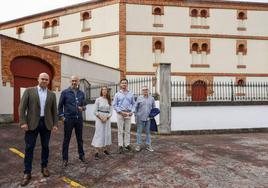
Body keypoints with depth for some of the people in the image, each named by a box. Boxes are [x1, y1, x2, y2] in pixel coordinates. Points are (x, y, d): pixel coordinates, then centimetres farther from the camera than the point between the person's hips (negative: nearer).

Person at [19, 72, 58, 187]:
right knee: (29, 148, 2)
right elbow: (22, 107, -3)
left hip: (46, 123, 2)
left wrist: (55, 124, 3)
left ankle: (44, 167, 27)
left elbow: (54, 110, 9)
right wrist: (23, 122, -11)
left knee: (45, 146, 10)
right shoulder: (29, 91, 1)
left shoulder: (52, 94, 8)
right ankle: (27, 173, 14)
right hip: (32, 123, -2)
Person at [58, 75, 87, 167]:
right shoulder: (65, 92, -2)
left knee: (80, 138, 12)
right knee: (66, 139, 5)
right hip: (68, 119, -3)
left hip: (79, 119, 3)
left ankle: (81, 156, 26)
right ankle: (65, 159, 17)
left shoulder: (81, 93, 7)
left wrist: (83, 108, -8)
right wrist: (61, 116, -6)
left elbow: (84, 105, 14)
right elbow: (60, 105, 1)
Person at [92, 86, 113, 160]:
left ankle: (105, 149, 22)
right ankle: (97, 152, -3)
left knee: (107, 134, 8)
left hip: (107, 119, 4)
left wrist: (106, 117, -11)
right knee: (99, 134, -5)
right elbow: (95, 111, -5)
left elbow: (111, 111, 4)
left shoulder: (109, 100, 6)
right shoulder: (98, 99, -2)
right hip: (99, 119, -4)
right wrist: (101, 117, -13)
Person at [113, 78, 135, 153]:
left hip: (128, 114, 2)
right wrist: (121, 112, -11)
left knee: (127, 130, 8)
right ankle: (120, 146, 7)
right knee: (120, 130, 1)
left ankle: (127, 144, 17)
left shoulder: (130, 94, 8)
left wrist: (132, 111, -5)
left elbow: (133, 104, 10)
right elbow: (114, 105, -1)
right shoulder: (117, 94, 2)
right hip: (120, 114, -2)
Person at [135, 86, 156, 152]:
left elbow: (154, 108, 13)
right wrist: (136, 115, 0)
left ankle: (148, 145, 18)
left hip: (148, 118, 2)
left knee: (148, 132, 9)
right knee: (139, 132, 5)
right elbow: (136, 107, 5)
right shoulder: (139, 98, 1)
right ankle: (138, 145, 15)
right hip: (140, 118, -2)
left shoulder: (152, 98, 7)